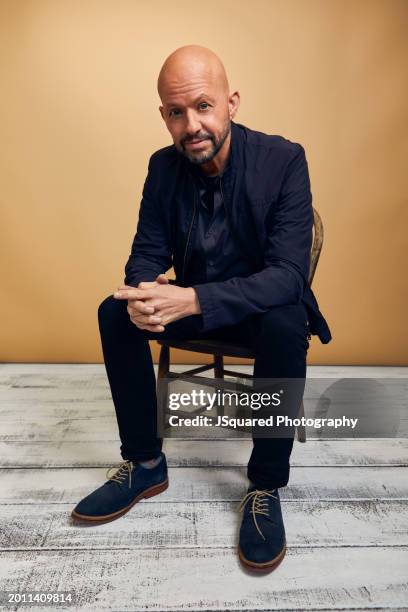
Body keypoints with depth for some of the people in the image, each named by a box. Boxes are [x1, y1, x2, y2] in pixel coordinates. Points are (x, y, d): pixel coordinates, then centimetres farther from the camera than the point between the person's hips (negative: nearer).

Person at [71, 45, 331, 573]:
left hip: (265, 304, -3)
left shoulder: (284, 160, -19)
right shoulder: (163, 165, -5)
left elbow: (288, 274, -27)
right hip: (189, 300, 4)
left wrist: (191, 300, -40)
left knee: (286, 328, -36)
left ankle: (266, 486, -13)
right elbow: (148, 251, -3)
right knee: (114, 312, -16)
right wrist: (143, 294, -29)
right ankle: (145, 464, -1)